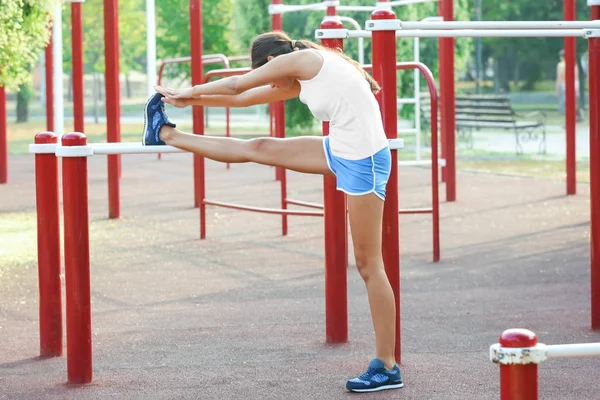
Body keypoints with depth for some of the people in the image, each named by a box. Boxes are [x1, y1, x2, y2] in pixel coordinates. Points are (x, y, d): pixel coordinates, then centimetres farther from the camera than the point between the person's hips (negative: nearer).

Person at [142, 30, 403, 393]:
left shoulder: (303, 60, -10)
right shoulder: (300, 81, 14)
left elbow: (237, 85, 2)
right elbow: (244, 99, 25)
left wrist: (190, 92, 16)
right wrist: (190, 101, 29)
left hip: (363, 161, -9)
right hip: (340, 152, 9)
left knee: (368, 264, -5)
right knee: (258, 149, 12)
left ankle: (387, 367, 1)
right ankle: (167, 135, 27)